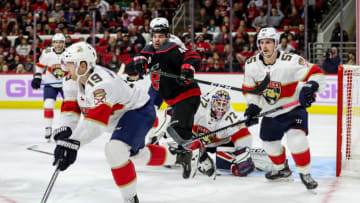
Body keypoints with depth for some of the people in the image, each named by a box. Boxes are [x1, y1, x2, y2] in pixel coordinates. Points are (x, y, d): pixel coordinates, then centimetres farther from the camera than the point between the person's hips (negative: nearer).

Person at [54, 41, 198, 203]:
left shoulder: (100, 83, -38)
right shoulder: (73, 80, -9)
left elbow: (97, 119, -48)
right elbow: (70, 107, -10)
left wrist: (74, 142, -56)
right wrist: (64, 131, -30)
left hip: (139, 111, -11)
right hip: (121, 116, 11)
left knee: (115, 150, -31)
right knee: (137, 155, 28)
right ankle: (180, 157, 52)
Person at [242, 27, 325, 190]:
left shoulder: (291, 61, -24)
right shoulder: (251, 65, -8)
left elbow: (315, 73, -22)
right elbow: (249, 88, 7)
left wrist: (310, 87, -40)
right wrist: (252, 107, -4)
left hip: (293, 108, -5)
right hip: (270, 112, 5)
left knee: (296, 139, -24)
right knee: (269, 142, 16)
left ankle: (305, 173, -5)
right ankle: (282, 169, 44)